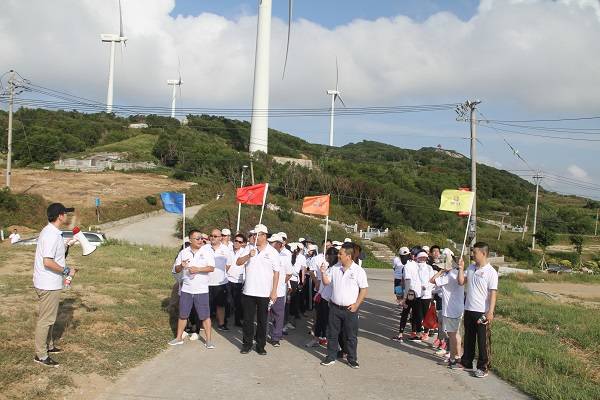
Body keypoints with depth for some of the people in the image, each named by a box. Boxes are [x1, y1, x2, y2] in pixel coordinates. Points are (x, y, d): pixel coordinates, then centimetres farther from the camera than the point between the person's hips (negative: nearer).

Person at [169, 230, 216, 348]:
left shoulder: (207, 251, -3)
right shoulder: (183, 252, 5)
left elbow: (211, 268, -12)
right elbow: (175, 269, 8)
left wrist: (198, 269, -23)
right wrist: (181, 266, -14)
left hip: (201, 290, -3)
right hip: (186, 289, 3)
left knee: (205, 315, 0)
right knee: (183, 315, 12)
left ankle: (208, 340, 9)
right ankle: (179, 338, 25)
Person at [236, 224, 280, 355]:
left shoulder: (272, 252, -1)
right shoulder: (250, 249, 6)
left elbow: (276, 273, -2)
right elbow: (238, 262, -1)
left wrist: (274, 291, -7)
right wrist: (248, 256, -19)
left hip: (265, 293, -2)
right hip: (248, 291, 2)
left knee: (262, 321, 8)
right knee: (248, 320, 9)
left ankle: (260, 345, 19)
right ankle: (247, 344, 21)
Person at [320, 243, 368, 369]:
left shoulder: (359, 271, -8)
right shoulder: (335, 268, 4)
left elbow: (364, 290, -6)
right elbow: (326, 282, 10)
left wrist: (356, 305, -12)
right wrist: (323, 273, -9)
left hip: (350, 309, -4)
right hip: (335, 307, 4)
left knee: (351, 335, 7)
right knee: (332, 333, 10)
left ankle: (352, 359, 20)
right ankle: (331, 357, 22)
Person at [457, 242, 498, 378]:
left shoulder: (491, 272, -12)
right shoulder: (471, 268, 7)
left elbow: (493, 293, -14)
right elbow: (461, 282, 9)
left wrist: (490, 311, -20)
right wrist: (461, 269, -3)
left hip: (482, 312, -7)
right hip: (469, 309, 7)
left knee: (483, 341, 3)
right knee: (468, 338, 17)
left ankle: (483, 367, 14)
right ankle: (466, 363, 30)